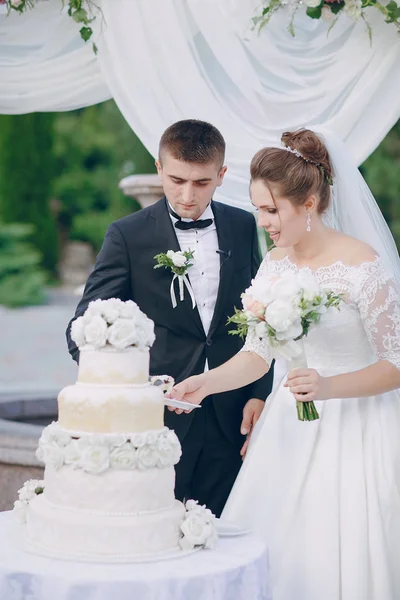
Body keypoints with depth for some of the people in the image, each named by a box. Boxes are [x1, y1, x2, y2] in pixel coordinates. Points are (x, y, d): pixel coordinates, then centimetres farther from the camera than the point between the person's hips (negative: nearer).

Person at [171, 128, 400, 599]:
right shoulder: (274, 264, 3)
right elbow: (257, 353, 8)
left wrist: (328, 387, -26)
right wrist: (207, 382, -8)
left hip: (354, 432, -6)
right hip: (290, 429, 6)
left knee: (337, 562, -2)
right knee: (271, 554, 7)